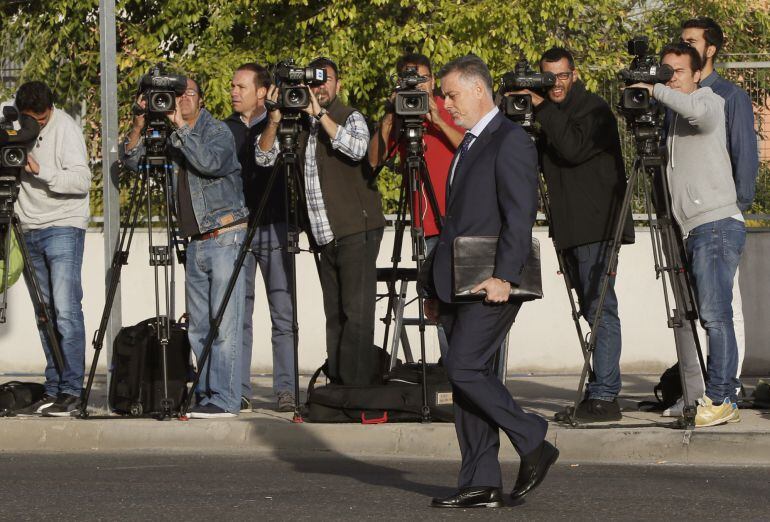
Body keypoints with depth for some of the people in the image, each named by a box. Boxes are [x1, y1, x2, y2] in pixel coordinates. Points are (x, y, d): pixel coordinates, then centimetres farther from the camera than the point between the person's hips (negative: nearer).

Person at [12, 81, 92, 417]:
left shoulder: (65, 128, -8)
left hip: (64, 228, -6)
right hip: (31, 232, 6)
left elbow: (82, 181, -17)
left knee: (65, 310, -13)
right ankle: (53, 392, 7)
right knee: (45, 314, 5)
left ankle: (71, 392, -13)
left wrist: (41, 171, -26)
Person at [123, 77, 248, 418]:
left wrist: (181, 126, -24)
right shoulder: (170, 139, 11)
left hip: (225, 237, -7)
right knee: (198, 329, 8)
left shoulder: (218, 131, -7)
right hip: (195, 244, 7)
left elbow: (211, 162, -27)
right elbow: (132, 161, 5)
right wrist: (139, 126, -10)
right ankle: (207, 393, 14)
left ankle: (224, 399, -12)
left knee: (224, 326, -10)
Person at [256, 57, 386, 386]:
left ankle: (359, 386, -13)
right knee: (334, 313, 8)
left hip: (356, 231, -6)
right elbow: (264, 158, 6)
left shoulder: (351, 118, -2)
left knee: (356, 312, -10)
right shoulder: (299, 124, 13)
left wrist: (320, 114, -22)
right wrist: (275, 120, -10)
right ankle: (337, 383, 10)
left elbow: (357, 148, -22)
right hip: (324, 235, 6)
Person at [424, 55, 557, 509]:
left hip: (490, 284, -10)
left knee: (465, 368, -17)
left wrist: (503, 277, -24)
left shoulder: (510, 142, -9)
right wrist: (437, 287, 20)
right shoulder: (470, 144, 21)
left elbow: (520, 216, -17)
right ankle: (481, 485, 7)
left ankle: (534, 444, -4)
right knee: (467, 375, 6)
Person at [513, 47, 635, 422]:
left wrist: (543, 109, -18)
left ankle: (604, 396, -16)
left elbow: (574, 149, -24)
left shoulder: (594, 111, -8)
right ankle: (604, 388, 15)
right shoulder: (553, 118, 17)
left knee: (600, 307, -12)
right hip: (572, 229, 9)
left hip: (597, 226, -9)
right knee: (591, 309, 11)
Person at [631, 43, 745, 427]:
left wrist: (656, 91, -21)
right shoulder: (671, 116, 23)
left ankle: (719, 399, -16)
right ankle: (722, 399, 7)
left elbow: (696, 109, -27)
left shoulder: (709, 101, -2)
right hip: (698, 230, 9)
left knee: (715, 313, -13)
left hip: (717, 224, -9)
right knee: (712, 316, 7)